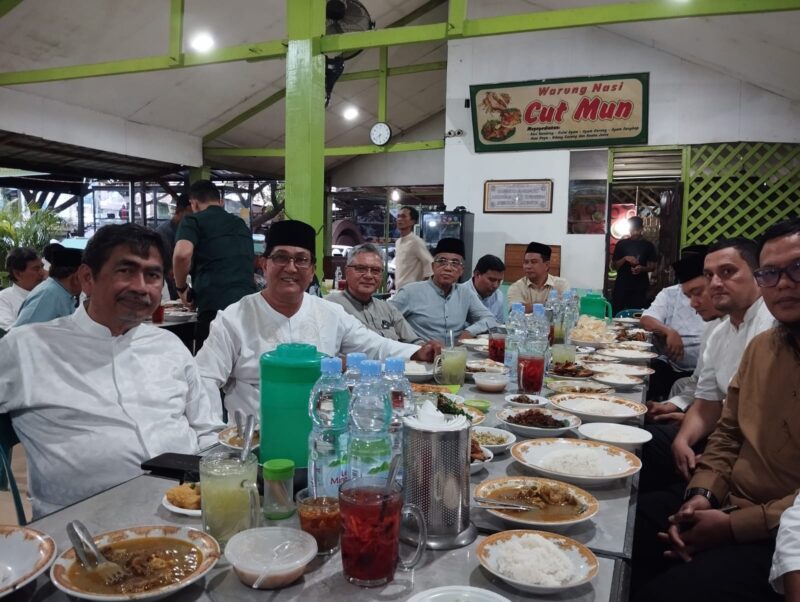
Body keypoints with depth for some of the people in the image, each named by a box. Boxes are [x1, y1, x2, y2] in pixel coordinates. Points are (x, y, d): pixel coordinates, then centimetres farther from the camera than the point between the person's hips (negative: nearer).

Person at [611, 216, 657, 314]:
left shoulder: (648, 245, 7)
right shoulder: (621, 244, 6)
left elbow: (652, 266, 7)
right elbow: (614, 265, 6)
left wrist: (642, 268, -13)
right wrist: (625, 259, -12)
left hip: (640, 287, 0)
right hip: (621, 286, 0)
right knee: (616, 314, -1)